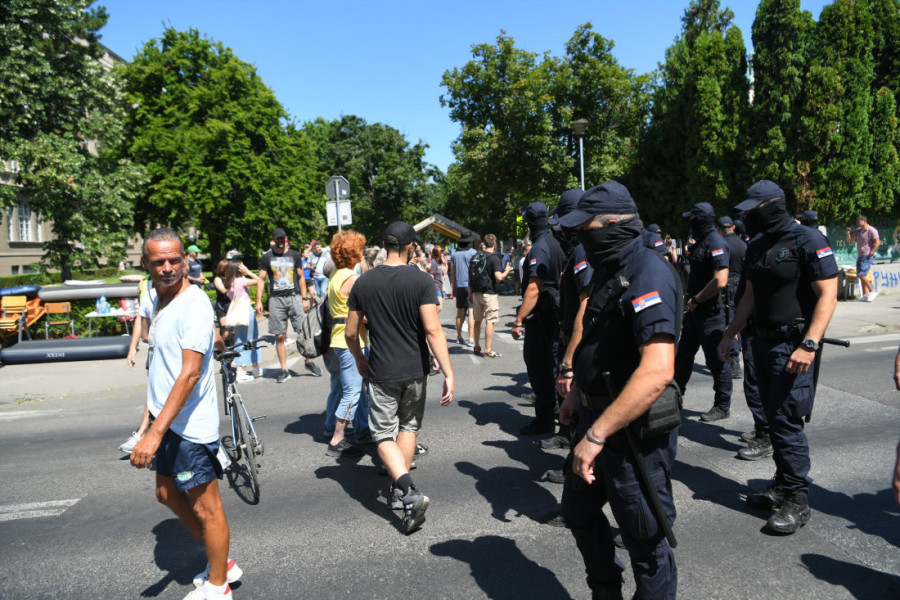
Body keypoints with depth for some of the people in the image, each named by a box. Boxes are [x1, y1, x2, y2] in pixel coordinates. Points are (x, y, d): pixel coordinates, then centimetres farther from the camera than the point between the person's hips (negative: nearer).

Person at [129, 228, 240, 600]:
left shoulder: (193, 303, -20)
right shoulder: (159, 300, 9)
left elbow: (190, 372, -27)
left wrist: (155, 432, -30)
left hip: (190, 427, -10)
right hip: (168, 421, 10)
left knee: (206, 509, 5)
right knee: (169, 495, 23)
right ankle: (220, 563, 39)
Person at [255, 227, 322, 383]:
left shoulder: (295, 255, 10)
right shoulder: (267, 257, 7)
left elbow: (301, 277, 13)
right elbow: (261, 279, 7)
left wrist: (305, 298, 6)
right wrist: (258, 301, 0)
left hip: (294, 296, 0)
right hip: (276, 299, 0)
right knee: (279, 336, 1)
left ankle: (309, 362, 13)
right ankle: (284, 370, 9)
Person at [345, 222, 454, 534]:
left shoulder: (363, 282, -3)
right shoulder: (421, 280, -11)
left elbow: (351, 333, 2)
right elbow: (433, 330, -19)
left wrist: (360, 360, 21)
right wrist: (448, 373, -17)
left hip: (381, 371, 0)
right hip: (415, 370, 0)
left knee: (384, 434, 7)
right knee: (409, 427, 19)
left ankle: (409, 491, -12)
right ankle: (398, 489, 30)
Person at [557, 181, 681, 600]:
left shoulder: (648, 277, -24)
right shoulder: (609, 272, 8)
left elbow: (657, 371, -34)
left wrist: (596, 435, -33)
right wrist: (577, 392, 21)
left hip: (634, 433, -10)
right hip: (597, 417, 10)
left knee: (645, 541, 8)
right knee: (579, 511, 25)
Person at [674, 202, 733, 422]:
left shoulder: (716, 243, -18)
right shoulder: (702, 241, 13)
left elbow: (720, 281, -27)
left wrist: (696, 300, -17)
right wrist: (690, 297, 12)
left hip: (711, 312, -10)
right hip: (696, 311, 10)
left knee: (717, 360, 1)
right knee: (684, 354, 18)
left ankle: (723, 406, 13)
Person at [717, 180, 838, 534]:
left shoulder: (808, 242, -11)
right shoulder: (756, 247, 12)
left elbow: (827, 296, -15)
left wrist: (809, 346, -24)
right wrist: (730, 335, 15)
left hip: (794, 346, -8)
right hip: (763, 342, 8)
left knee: (786, 421, -7)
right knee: (774, 418, 13)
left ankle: (797, 501, 5)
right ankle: (783, 487, 25)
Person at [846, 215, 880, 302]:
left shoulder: (872, 230, -9)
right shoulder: (858, 231, 13)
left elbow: (877, 243, -16)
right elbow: (849, 240, 16)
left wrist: (871, 253, -17)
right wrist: (848, 232, 0)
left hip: (867, 256, -8)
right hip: (860, 256, 8)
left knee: (861, 275, -14)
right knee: (860, 276, 6)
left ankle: (872, 292, -2)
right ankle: (865, 295, 9)